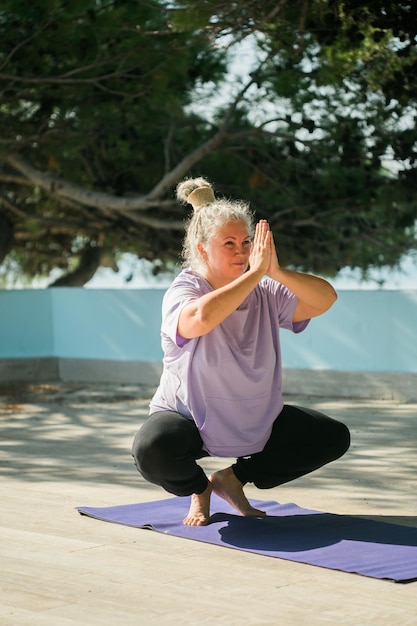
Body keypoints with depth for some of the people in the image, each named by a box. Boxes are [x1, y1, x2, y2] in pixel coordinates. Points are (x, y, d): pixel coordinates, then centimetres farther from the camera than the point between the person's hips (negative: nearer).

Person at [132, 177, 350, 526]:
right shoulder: (182, 293, -18)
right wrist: (255, 272, -39)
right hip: (190, 417, -5)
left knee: (334, 438, -2)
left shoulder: (266, 294, -4)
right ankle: (199, 487, 3)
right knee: (152, 450, -36)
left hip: (256, 419, 5)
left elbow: (325, 299, -17)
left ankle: (234, 478, 13)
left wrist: (277, 272, -33)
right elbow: (201, 318, -43)